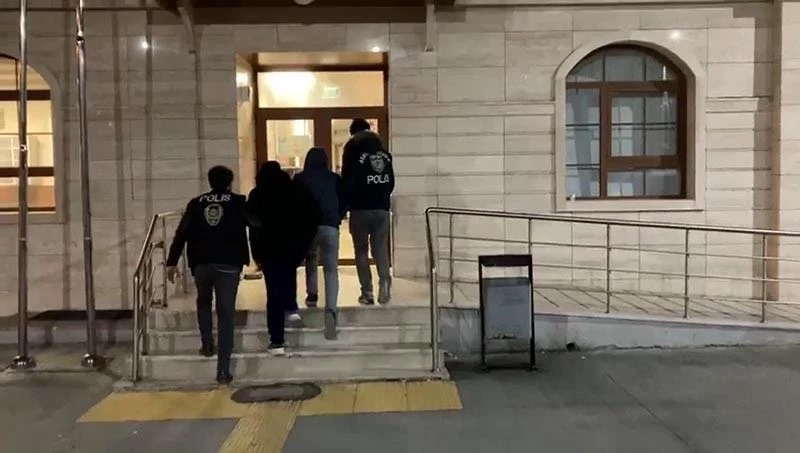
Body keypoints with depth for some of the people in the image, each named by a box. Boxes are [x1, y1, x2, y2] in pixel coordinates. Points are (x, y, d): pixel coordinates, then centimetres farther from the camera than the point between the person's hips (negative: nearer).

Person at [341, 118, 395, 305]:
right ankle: (385, 281, -13)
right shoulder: (384, 153, 8)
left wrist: (346, 203, 8)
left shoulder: (353, 151, -6)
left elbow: (347, 181, -8)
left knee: (361, 251, 6)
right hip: (382, 207, 3)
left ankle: (367, 293, 3)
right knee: (381, 248, 9)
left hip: (361, 208, -3)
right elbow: (391, 181, 12)